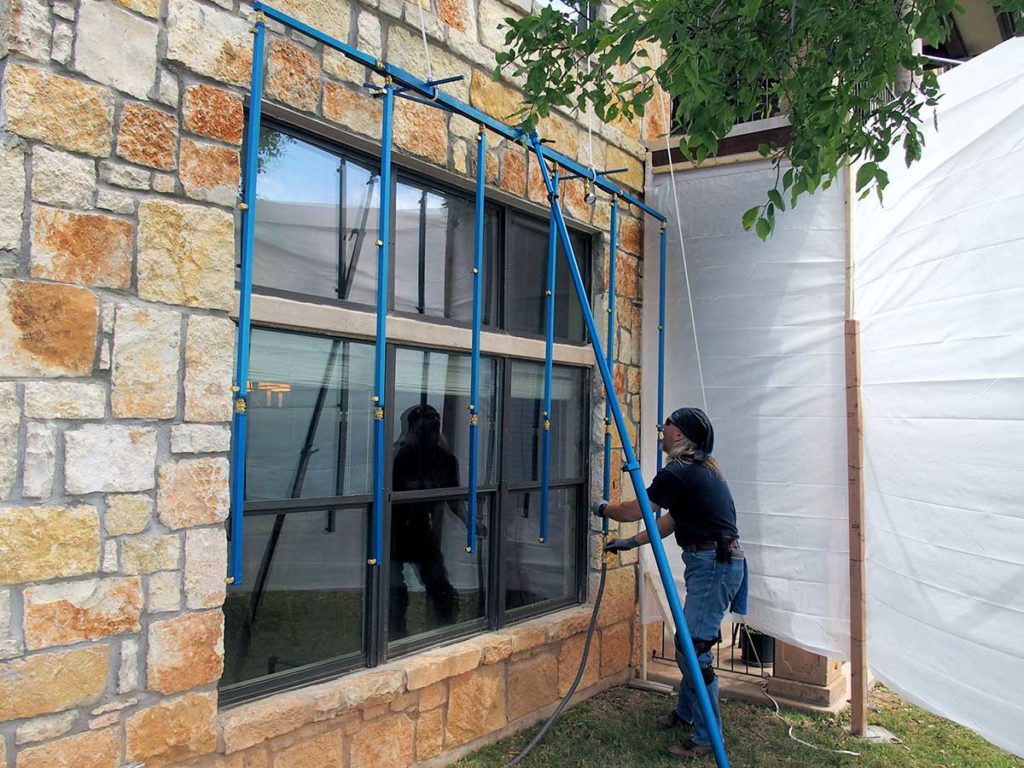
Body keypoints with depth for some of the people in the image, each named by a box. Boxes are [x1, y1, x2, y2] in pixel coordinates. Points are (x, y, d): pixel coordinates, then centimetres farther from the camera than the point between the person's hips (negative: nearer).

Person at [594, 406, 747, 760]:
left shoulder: (679, 473, -17)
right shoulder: (702, 469, 15)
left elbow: (633, 511, -7)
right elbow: (671, 521, 20)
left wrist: (603, 509, 12)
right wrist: (631, 542, 22)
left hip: (713, 565, -11)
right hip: (717, 562, 11)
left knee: (693, 649, -6)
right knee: (689, 641, 21)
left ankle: (708, 737, 4)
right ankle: (686, 711, 38)